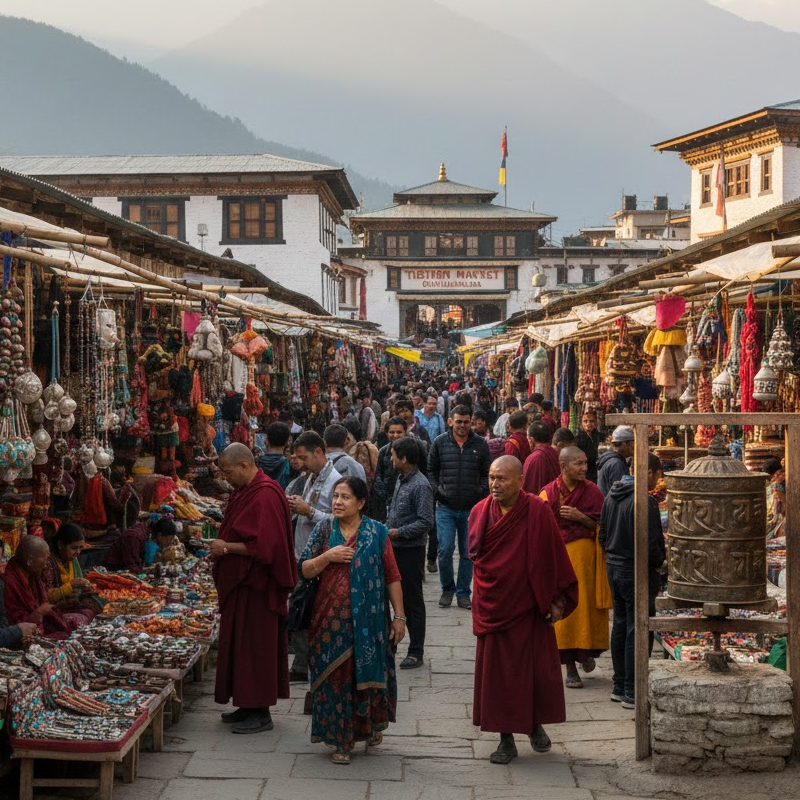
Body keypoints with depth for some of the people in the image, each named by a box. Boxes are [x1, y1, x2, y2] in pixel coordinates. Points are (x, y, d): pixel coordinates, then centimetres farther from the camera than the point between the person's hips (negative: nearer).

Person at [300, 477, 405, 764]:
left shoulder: (376, 532, 0)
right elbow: (304, 571, 4)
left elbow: (392, 577, 1)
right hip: (331, 619, 1)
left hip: (368, 619, -1)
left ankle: (373, 726, 33)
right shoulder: (324, 530, 4)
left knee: (369, 673, 8)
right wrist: (328, 556, -14)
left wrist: (399, 616, -2)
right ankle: (340, 741, 13)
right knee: (335, 676, 3)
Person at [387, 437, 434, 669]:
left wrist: (399, 532, -20)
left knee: (412, 602, 1)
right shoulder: (401, 479, 10)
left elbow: (426, 522, -20)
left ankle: (416, 652, 9)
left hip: (411, 551, -8)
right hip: (394, 548, 8)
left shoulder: (420, 486, -17)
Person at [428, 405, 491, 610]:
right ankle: (447, 589, 15)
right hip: (446, 508, -1)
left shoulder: (480, 445, 3)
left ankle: (463, 593, 18)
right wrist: (436, 491, -2)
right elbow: (431, 470, 11)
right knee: (445, 550, -6)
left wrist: (481, 493, -3)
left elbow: (487, 473, 10)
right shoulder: (440, 443, 3)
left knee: (468, 553, 7)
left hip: (471, 508, 1)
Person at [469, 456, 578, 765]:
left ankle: (536, 724, 30)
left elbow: (554, 556, -7)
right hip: (493, 608, 3)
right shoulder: (480, 512, 0)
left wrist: (556, 600, -7)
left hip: (528, 606, -2)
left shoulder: (537, 511, -10)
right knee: (498, 673, 4)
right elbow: (474, 554, 9)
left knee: (535, 668, 5)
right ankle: (506, 739, 14)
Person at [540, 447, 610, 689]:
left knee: (586, 607, 3)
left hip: (586, 556, 1)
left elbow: (600, 527, 2)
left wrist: (580, 517, -14)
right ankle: (570, 667, 8)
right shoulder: (549, 493, -3)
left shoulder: (592, 491, 1)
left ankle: (586, 652, 29)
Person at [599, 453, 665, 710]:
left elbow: (602, 535, 14)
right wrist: (660, 559, -4)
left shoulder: (611, 496, 8)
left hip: (614, 568, 9)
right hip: (637, 572, -9)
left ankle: (619, 686, 24)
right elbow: (648, 544, -22)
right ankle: (632, 692, 1)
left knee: (620, 625, 17)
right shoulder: (644, 501, -20)